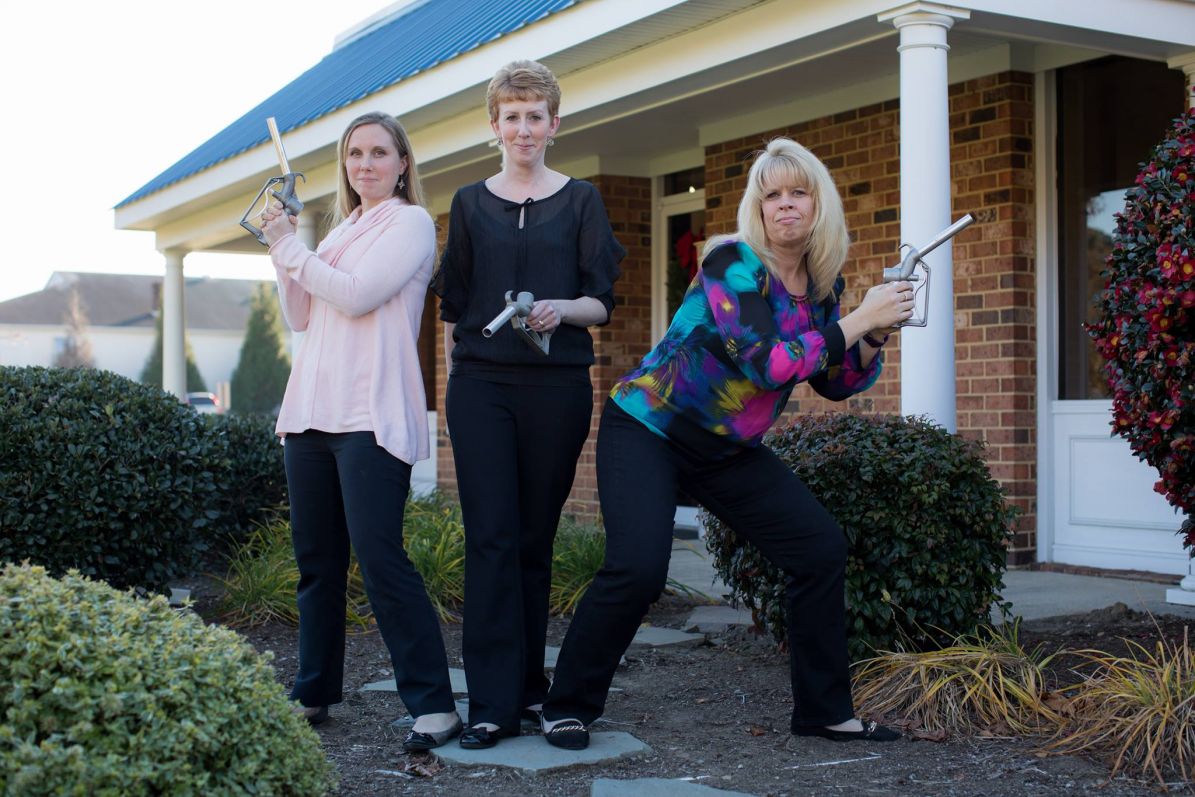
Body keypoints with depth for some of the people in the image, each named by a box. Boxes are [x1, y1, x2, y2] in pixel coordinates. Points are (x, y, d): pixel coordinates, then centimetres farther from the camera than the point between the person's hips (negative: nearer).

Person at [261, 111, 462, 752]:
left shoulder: (410, 223, 0)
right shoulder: (339, 230, 21)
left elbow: (357, 296, -13)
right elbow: (300, 318, 20)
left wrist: (290, 248, -4)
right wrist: (283, 250, 8)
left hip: (371, 416, -7)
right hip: (311, 409, 7)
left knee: (380, 560, -14)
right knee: (316, 559, 11)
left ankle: (433, 705, -10)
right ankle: (313, 694, 21)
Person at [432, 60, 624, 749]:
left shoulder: (580, 201, 7)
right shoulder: (471, 203, 12)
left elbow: (602, 303, 3)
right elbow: (454, 303, 15)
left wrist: (561, 310, -17)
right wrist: (456, 366, 8)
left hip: (557, 385, 0)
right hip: (481, 383, 1)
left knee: (536, 537, 4)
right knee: (491, 537, -6)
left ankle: (530, 685, 17)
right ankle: (493, 703, -5)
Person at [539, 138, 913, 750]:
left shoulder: (823, 284, 1)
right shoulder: (734, 263, -20)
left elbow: (836, 384, 9)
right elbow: (767, 363, -32)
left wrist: (875, 336, -9)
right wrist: (858, 320, -26)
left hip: (727, 448, 7)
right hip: (647, 430, -7)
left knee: (822, 549, -1)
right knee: (637, 568, -24)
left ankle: (823, 710, 12)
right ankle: (568, 706, -2)